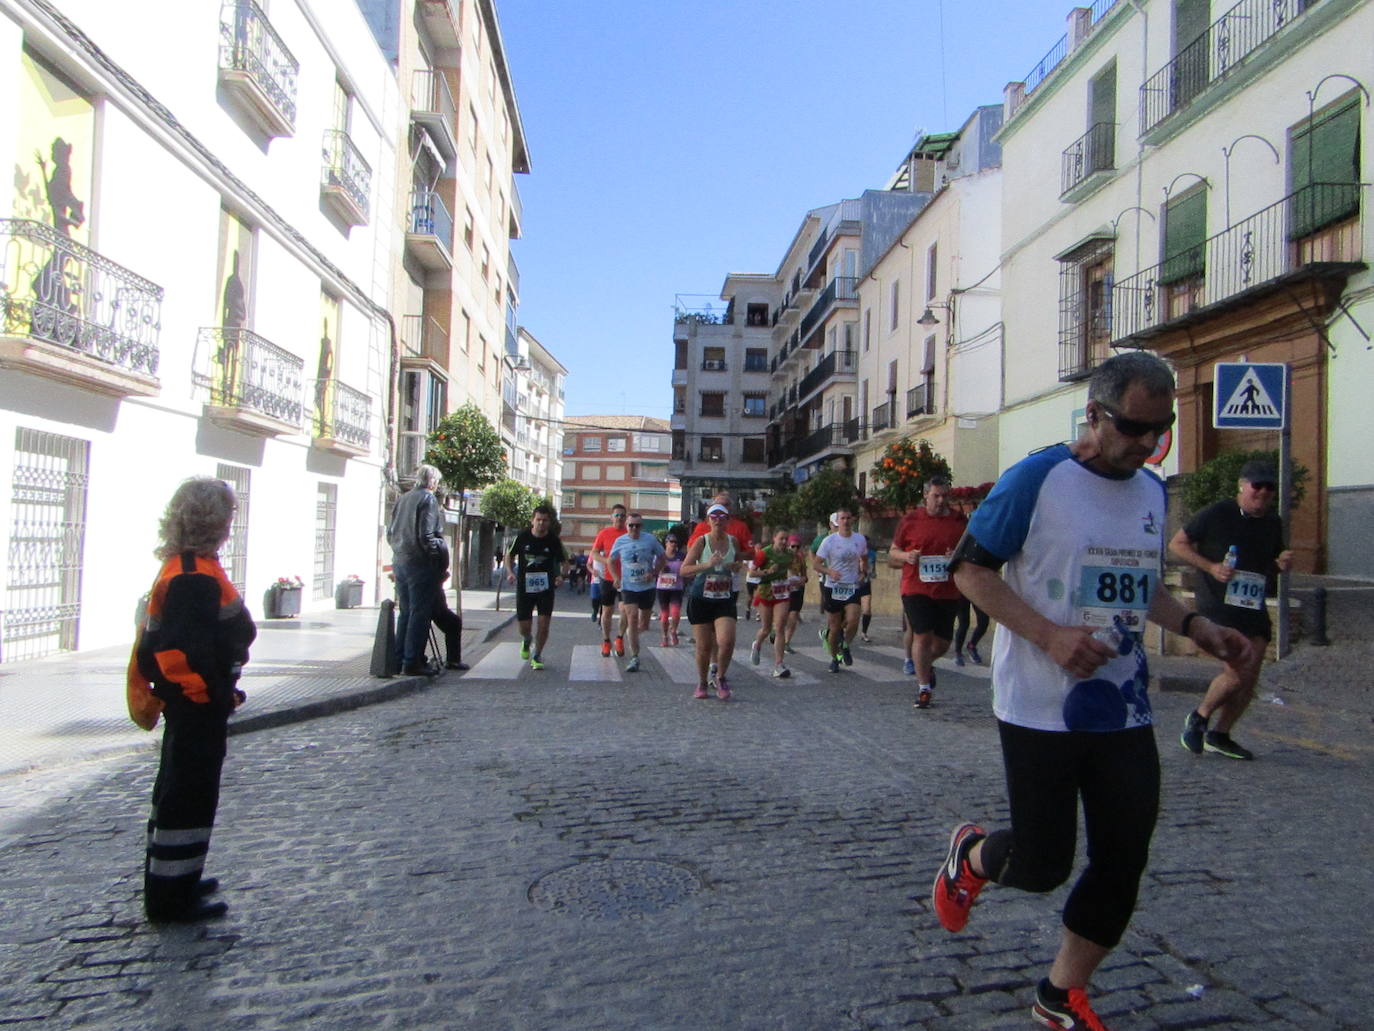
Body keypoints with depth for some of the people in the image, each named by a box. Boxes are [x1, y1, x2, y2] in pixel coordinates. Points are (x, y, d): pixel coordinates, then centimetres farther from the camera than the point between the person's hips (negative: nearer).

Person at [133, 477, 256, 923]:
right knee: (190, 797, 0)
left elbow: (158, 640, 17)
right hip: (200, 706, -11)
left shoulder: (181, 568, 10)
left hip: (189, 705, 11)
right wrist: (213, 694, -19)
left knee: (178, 791, 21)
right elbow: (179, 648, -28)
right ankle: (172, 897, 11)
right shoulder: (196, 576, -22)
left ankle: (168, 883, 36)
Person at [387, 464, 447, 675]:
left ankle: (399, 660, 18)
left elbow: (390, 534, 16)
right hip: (420, 563, -8)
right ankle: (412, 662, -2)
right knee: (419, 613, -3)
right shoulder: (428, 499, -11)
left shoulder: (403, 499, 13)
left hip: (399, 562, 8)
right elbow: (426, 536, -18)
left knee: (406, 612, 15)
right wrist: (441, 554, -9)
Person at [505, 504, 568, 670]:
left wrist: (561, 575, -16)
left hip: (546, 588, 0)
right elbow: (509, 555, 10)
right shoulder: (522, 537, -5)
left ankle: (537, 655, 15)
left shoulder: (554, 540, -5)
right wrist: (510, 572, -6)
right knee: (524, 626, 2)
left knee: (544, 623, -6)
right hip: (524, 586, 0)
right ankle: (526, 641, 39)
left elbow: (564, 562, 4)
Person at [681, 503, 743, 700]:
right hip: (701, 598, -2)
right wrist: (707, 565, -22)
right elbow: (684, 569, -9)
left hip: (726, 598, 2)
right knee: (704, 646, 3)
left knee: (726, 641, -16)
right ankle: (702, 683, 24)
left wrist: (737, 566, 1)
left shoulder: (733, 541, 5)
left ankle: (720, 676, 9)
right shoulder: (701, 541, -5)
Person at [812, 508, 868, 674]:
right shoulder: (829, 541, -5)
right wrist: (829, 571, -23)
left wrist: (863, 573, 4)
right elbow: (816, 564, -4)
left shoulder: (860, 539, 5)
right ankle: (834, 659, 24)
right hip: (833, 588, -1)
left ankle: (845, 646, 11)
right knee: (834, 627, 3)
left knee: (853, 621, -19)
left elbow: (864, 559, 22)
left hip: (852, 587, 2)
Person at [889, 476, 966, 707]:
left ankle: (925, 664, 42)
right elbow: (893, 552, 9)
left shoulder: (960, 521, 5)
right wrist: (907, 556, -13)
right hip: (916, 589, -2)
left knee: (942, 642, 9)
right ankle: (924, 688, 5)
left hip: (948, 591, 2)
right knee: (922, 636, -8)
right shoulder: (910, 520, 1)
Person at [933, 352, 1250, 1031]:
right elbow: (969, 568, -11)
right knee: (1041, 866, 0)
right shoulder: (1037, 479, -12)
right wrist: (1050, 636, -21)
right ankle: (969, 857, 36)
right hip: (1040, 710, -6)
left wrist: (1195, 626, 5)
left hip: (1124, 712, 6)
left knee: (1123, 862, 8)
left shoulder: (1152, 491, 10)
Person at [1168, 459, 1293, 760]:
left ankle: (1219, 736, 21)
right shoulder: (1216, 514, -6)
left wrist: (1282, 564, 2)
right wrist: (1211, 567, -15)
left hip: (1254, 609, 7)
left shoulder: (1273, 523, 13)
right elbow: (1177, 543, -3)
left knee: (1249, 681, 5)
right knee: (1238, 672, -16)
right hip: (1218, 604, -7)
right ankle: (1199, 717, 9)